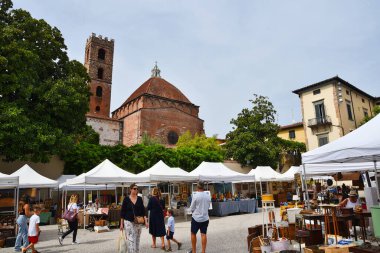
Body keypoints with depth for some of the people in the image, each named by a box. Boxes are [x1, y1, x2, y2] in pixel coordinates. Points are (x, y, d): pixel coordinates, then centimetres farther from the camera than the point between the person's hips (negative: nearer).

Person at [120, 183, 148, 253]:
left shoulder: (139, 199, 4)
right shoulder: (126, 199, -4)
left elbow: (143, 211, 5)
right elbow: (122, 212, 0)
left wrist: (146, 221, -3)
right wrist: (121, 223, -1)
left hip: (138, 222, 3)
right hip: (128, 222, -3)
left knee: (137, 240, 9)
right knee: (131, 240, -8)